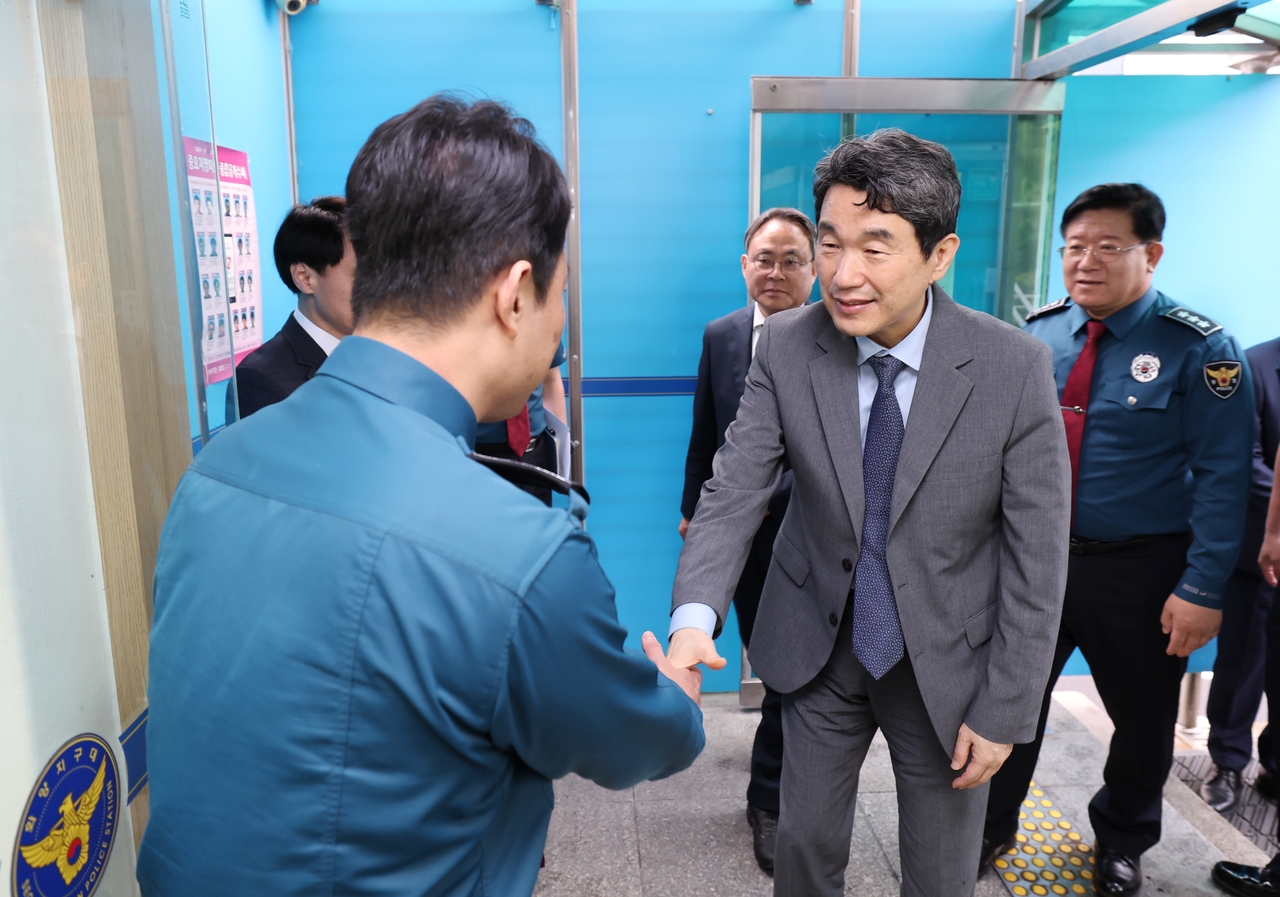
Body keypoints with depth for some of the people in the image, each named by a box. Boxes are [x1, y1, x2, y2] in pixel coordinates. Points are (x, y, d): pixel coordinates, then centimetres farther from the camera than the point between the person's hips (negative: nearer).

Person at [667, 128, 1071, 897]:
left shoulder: (1016, 367, -18)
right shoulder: (786, 348, -13)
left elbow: (1037, 554, -13)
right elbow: (735, 492, -14)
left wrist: (1004, 711, -10)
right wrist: (694, 617, -31)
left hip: (946, 661, -1)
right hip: (820, 649, 2)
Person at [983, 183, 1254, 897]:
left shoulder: (1196, 349, -12)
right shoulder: (1037, 334, 1)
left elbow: (1222, 478, -13)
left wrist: (1203, 589, -17)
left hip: (1137, 572, -3)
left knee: (1143, 719, 17)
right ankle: (990, 828, 37)